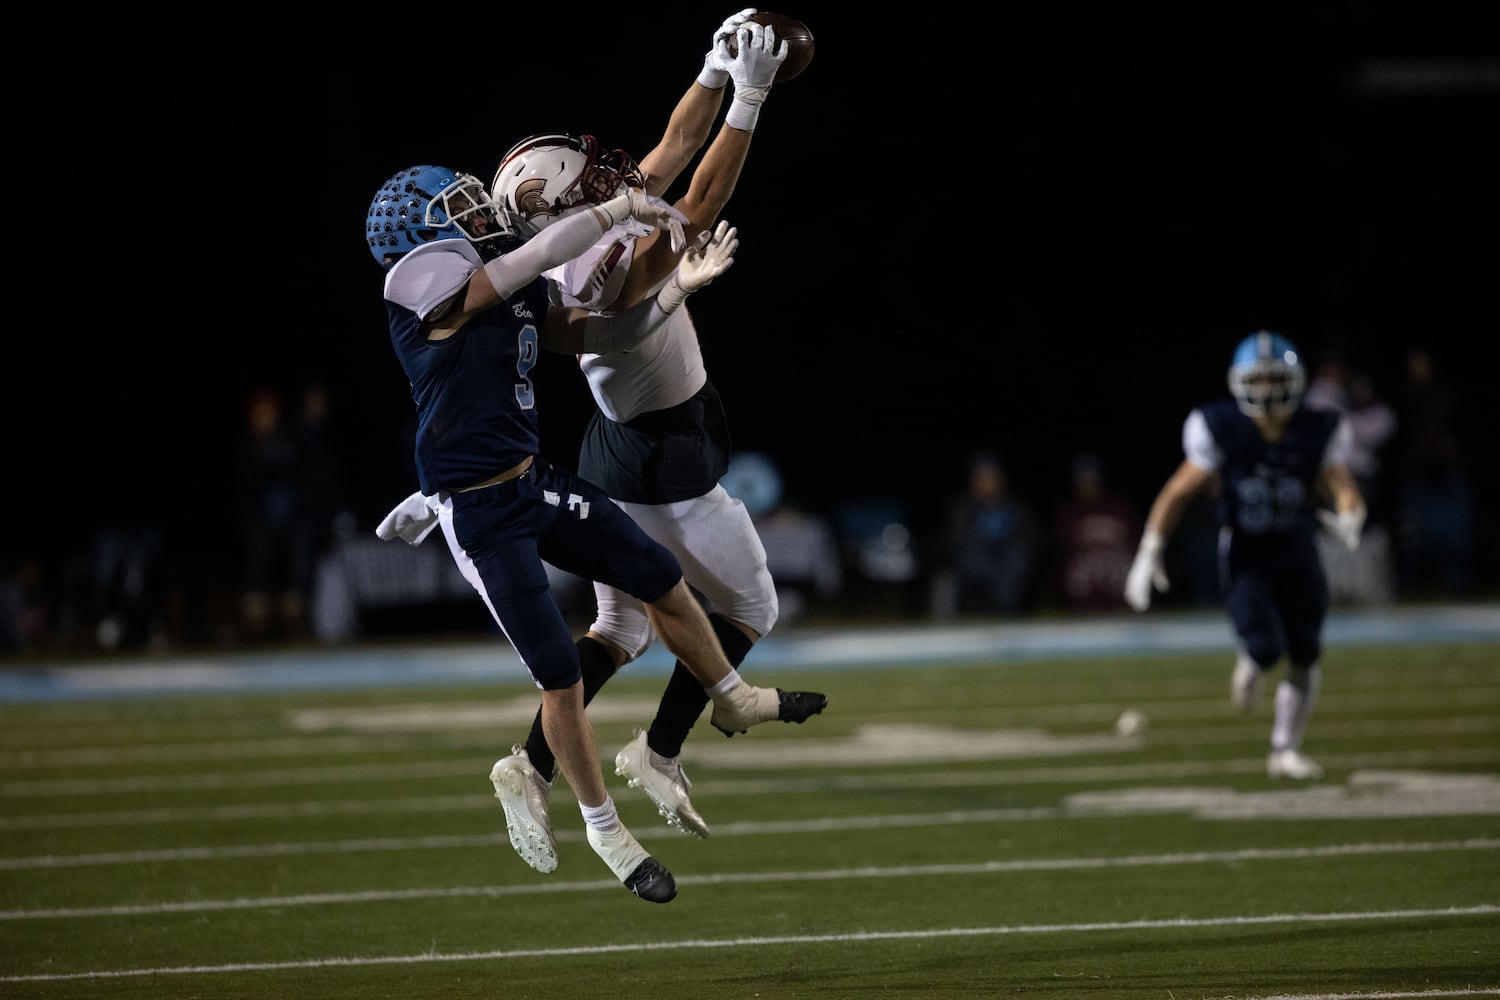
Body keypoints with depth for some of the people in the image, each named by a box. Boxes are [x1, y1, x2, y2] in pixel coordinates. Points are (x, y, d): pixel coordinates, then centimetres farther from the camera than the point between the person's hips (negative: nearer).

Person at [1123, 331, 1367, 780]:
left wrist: (1349, 518, -35)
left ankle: (1285, 751, 19)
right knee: (1265, 649, -17)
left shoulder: (1318, 431, -10)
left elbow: (1342, 488, -11)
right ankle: (1248, 667, 21)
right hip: (1244, 555, -3)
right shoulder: (1220, 430, -14)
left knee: (1305, 659, 2)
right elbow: (1179, 493, -8)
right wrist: (1149, 554, -10)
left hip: (1297, 555, 3)